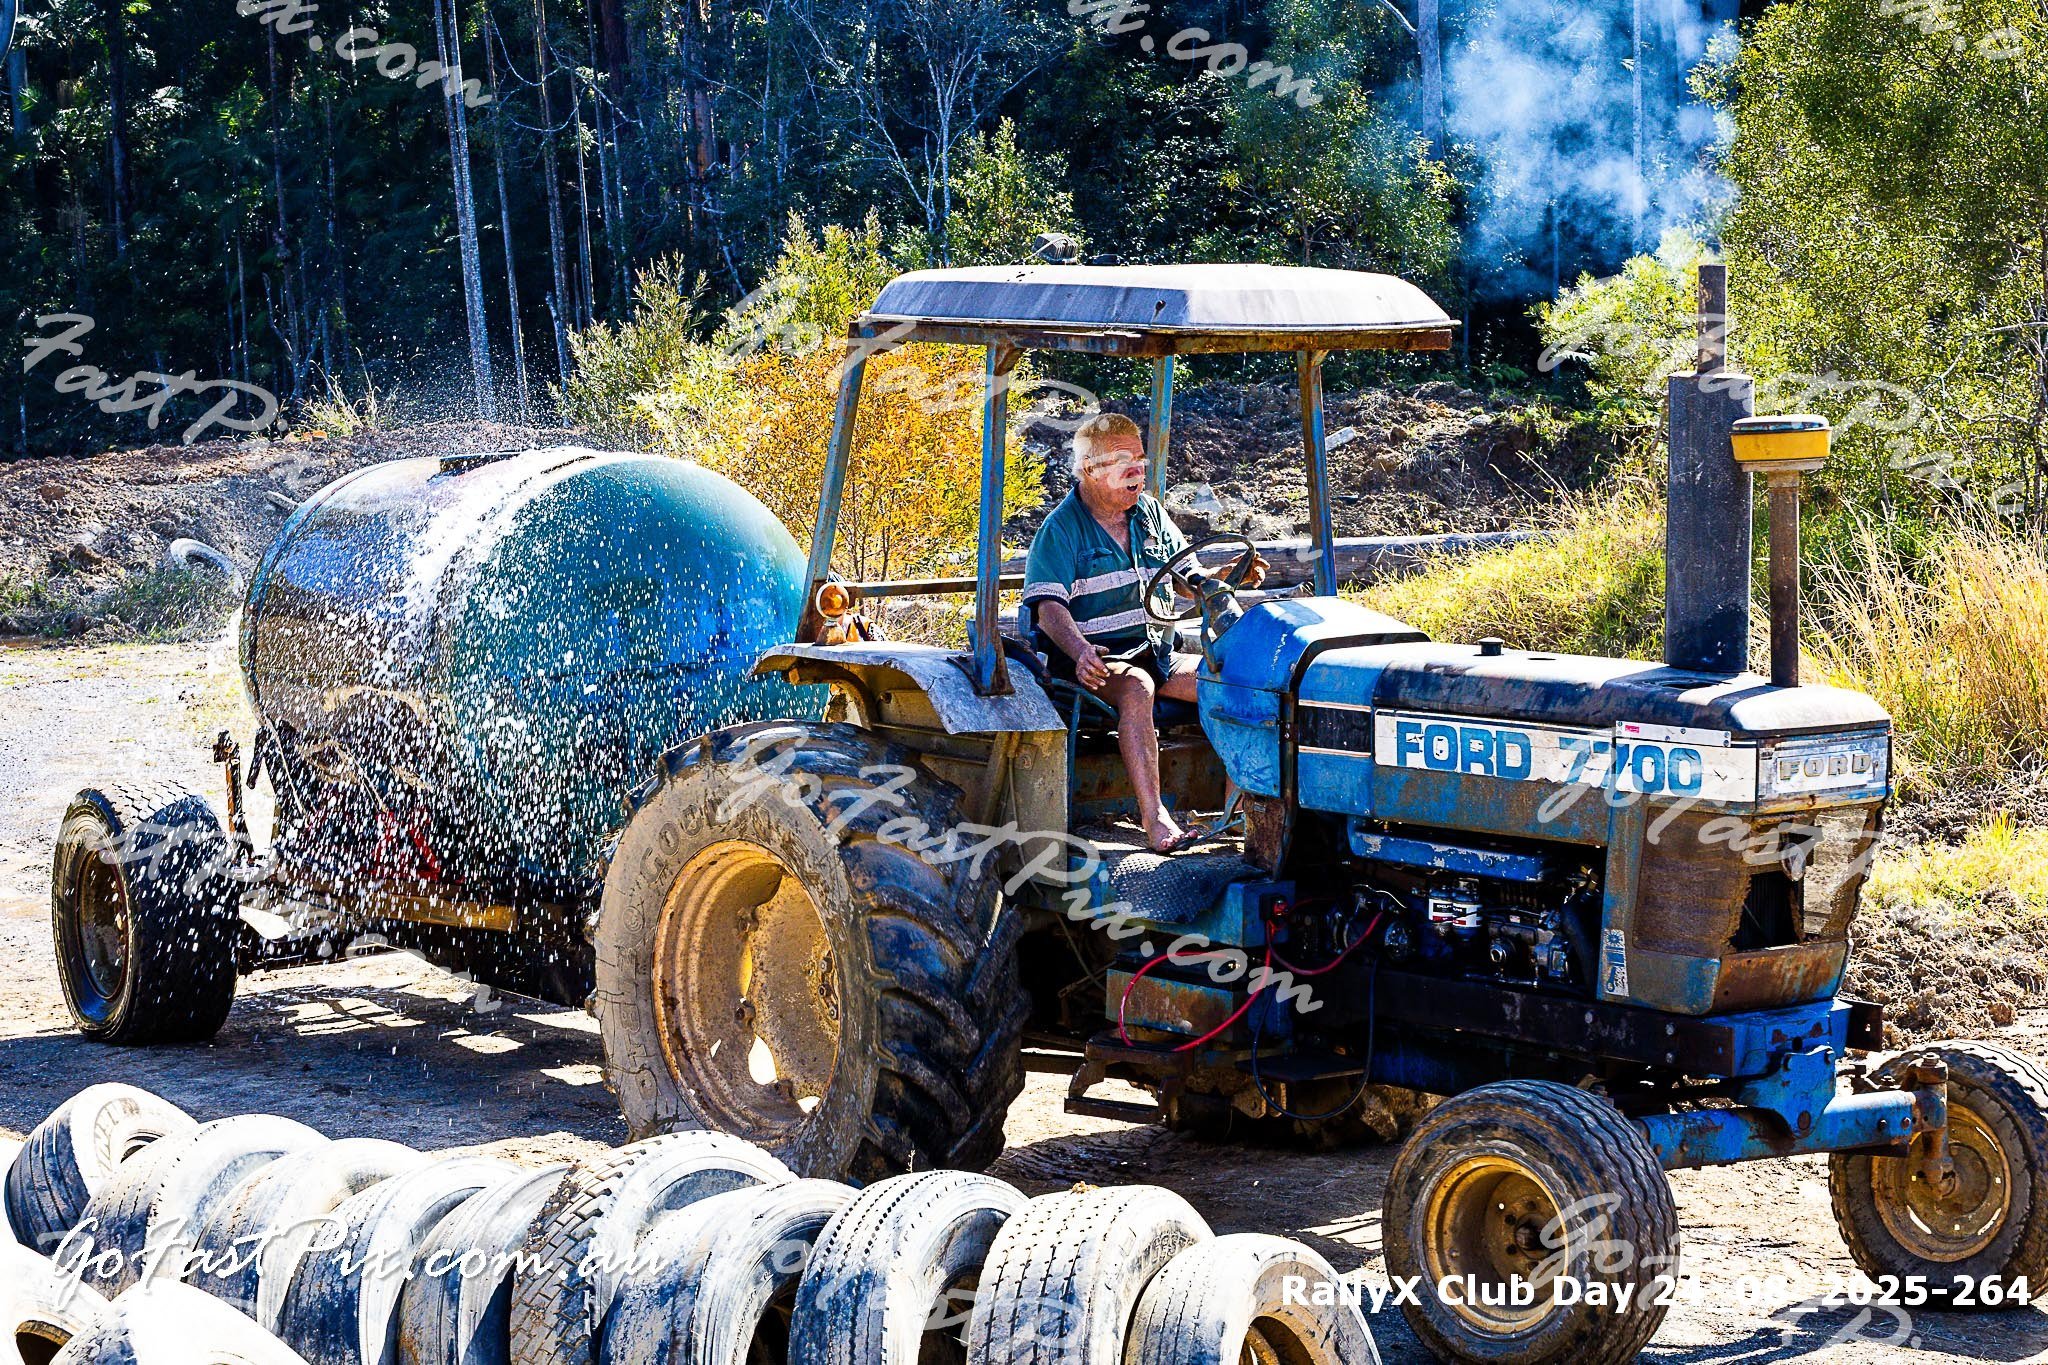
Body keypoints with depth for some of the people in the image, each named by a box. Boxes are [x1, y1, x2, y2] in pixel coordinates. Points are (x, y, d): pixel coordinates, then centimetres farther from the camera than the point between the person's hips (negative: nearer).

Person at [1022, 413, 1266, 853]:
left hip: (1157, 653, 6)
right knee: (1136, 688, -38)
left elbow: (1189, 581, 19)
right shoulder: (1061, 530, -5)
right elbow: (1049, 608, -16)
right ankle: (1154, 818, -45)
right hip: (1096, 662, -6)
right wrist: (1081, 651, -36)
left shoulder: (1150, 515, 14)